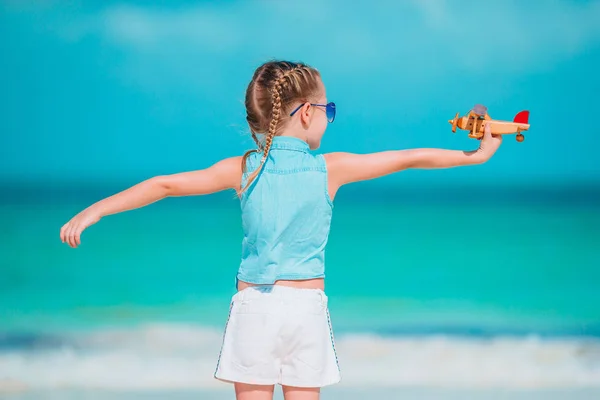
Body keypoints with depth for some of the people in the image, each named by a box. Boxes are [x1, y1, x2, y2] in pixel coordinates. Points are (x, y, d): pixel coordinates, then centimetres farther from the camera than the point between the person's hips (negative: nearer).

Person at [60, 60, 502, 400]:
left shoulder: (243, 169, -2)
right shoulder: (330, 169, -3)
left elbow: (165, 185, -5)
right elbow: (409, 159, 4)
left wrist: (93, 212, -3)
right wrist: (474, 155, 15)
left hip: (254, 304, 0)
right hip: (308, 304, 0)